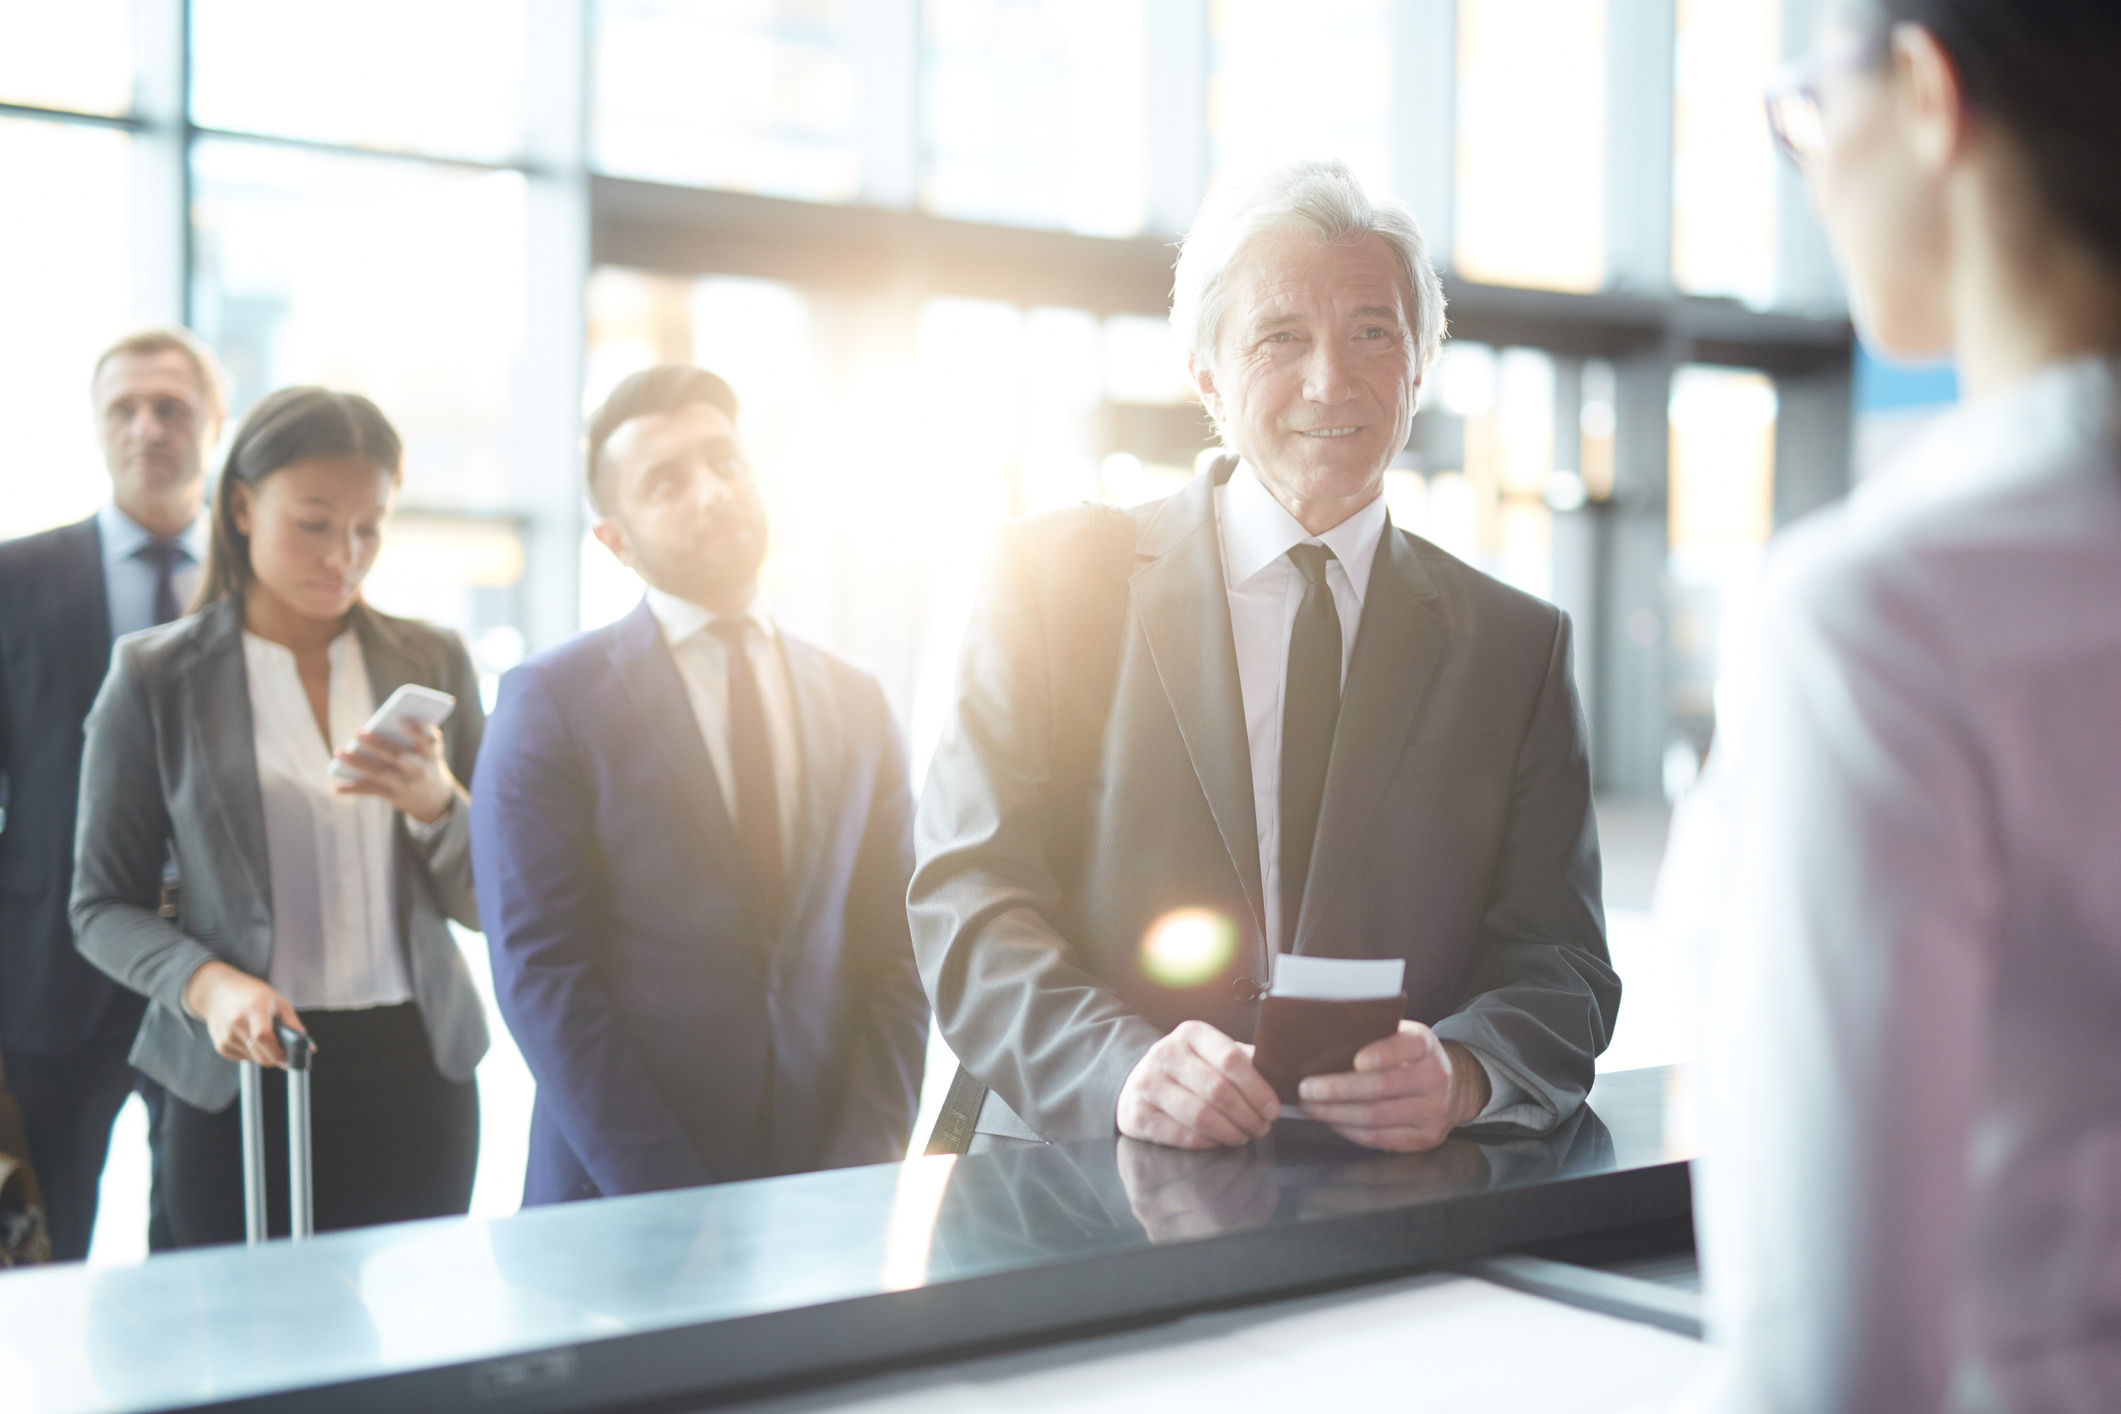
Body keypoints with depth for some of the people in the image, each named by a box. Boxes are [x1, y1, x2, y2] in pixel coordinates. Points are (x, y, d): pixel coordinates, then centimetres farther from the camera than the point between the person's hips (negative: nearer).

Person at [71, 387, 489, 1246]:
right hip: (243, 1076, -2)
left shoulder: (433, 664, 6)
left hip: (418, 1071, 2)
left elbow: (484, 903, 9)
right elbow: (102, 906, 2)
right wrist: (207, 982, -17)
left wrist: (437, 805, -11)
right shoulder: (156, 679, 0)